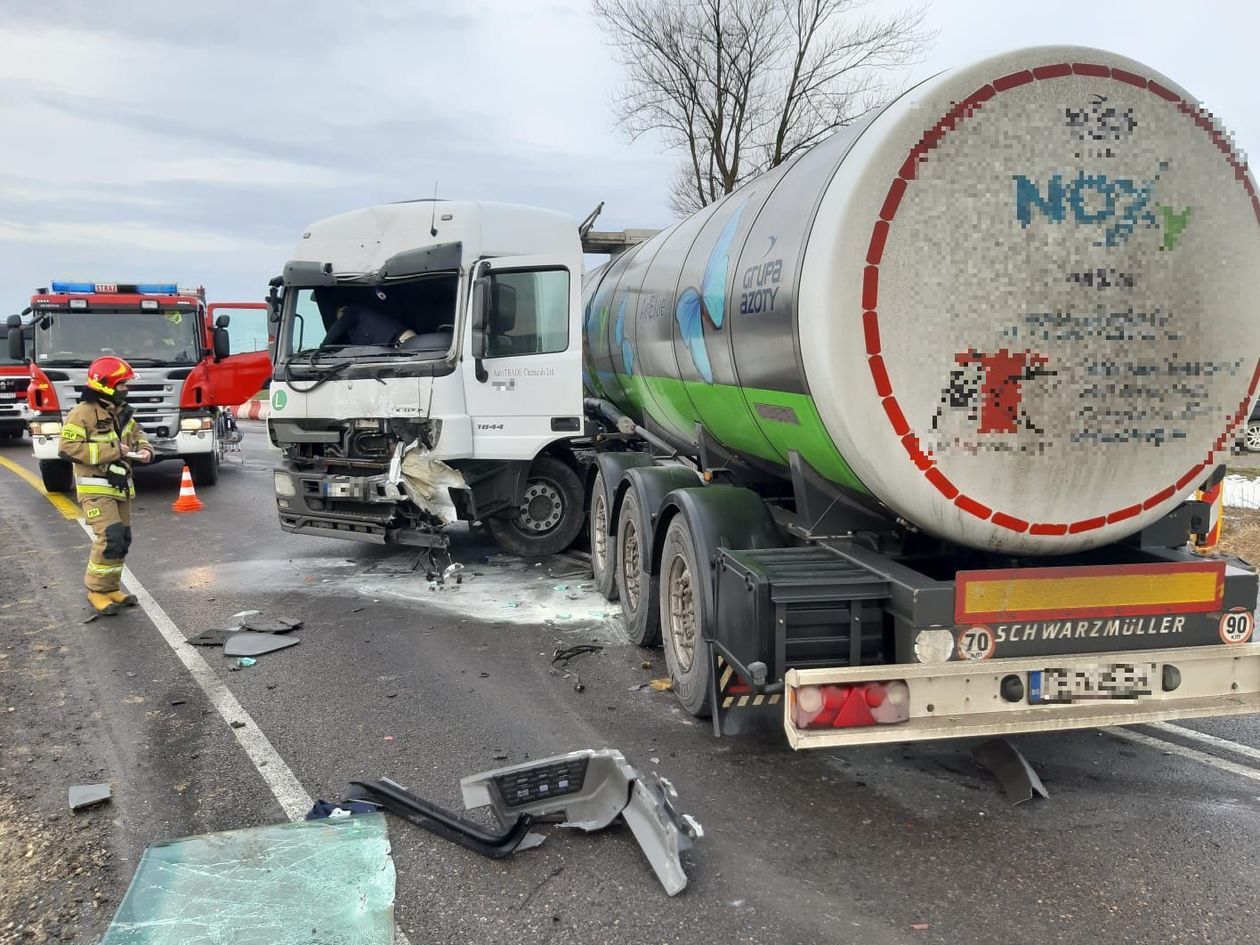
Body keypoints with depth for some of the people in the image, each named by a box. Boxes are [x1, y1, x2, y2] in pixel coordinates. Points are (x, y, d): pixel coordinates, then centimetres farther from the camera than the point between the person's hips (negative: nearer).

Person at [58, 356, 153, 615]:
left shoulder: (122, 413, 10)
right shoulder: (83, 413, -14)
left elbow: (137, 436, 22)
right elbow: (68, 448, -20)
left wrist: (145, 450, -3)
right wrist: (111, 451, -21)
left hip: (120, 487, 8)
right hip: (96, 489, -8)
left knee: (122, 540, 11)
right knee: (110, 538, -16)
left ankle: (111, 588, 23)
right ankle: (97, 591, -2)